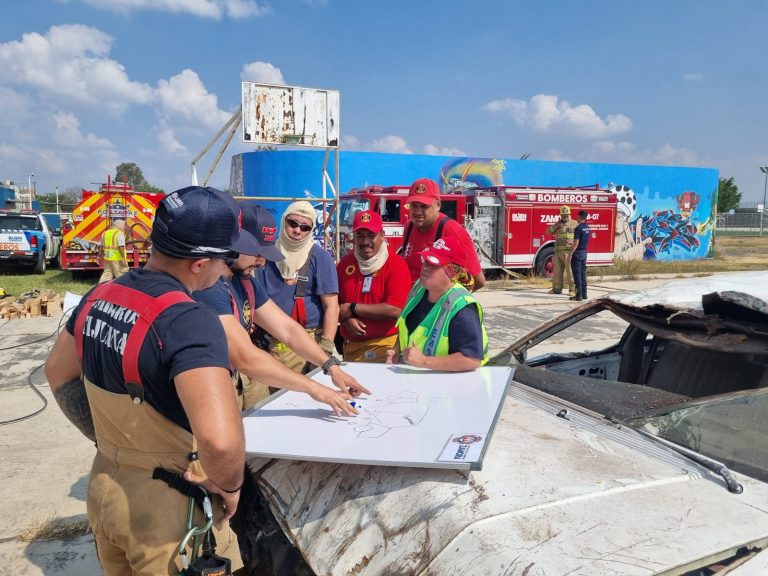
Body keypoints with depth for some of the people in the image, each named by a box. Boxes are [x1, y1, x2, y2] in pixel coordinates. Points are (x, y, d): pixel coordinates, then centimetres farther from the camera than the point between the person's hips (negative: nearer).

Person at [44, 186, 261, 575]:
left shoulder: (101, 296, -3)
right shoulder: (189, 320, -29)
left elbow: (57, 373, 14)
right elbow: (220, 438, -41)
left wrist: (108, 440, 14)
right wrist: (229, 485, -20)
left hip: (104, 485, 7)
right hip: (169, 503, -7)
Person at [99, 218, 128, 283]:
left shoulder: (106, 233, 13)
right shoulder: (119, 233, -11)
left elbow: (101, 247, 18)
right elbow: (121, 247, -20)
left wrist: (103, 256, 27)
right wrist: (124, 258, -19)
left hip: (107, 258, 7)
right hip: (118, 259, -7)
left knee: (107, 274, 12)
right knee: (122, 275, 0)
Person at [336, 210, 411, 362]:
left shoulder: (396, 264, -12)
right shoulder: (345, 263, 6)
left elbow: (395, 310, -21)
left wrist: (352, 308, -14)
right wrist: (346, 318, -12)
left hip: (383, 346, -5)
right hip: (350, 346, 6)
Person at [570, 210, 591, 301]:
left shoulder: (578, 228, -16)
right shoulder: (587, 227, 10)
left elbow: (576, 243, -20)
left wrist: (570, 254, -16)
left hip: (577, 253, -8)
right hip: (584, 252, 8)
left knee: (577, 274, -5)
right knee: (583, 273, 12)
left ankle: (579, 295, -5)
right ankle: (584, 294, 15)